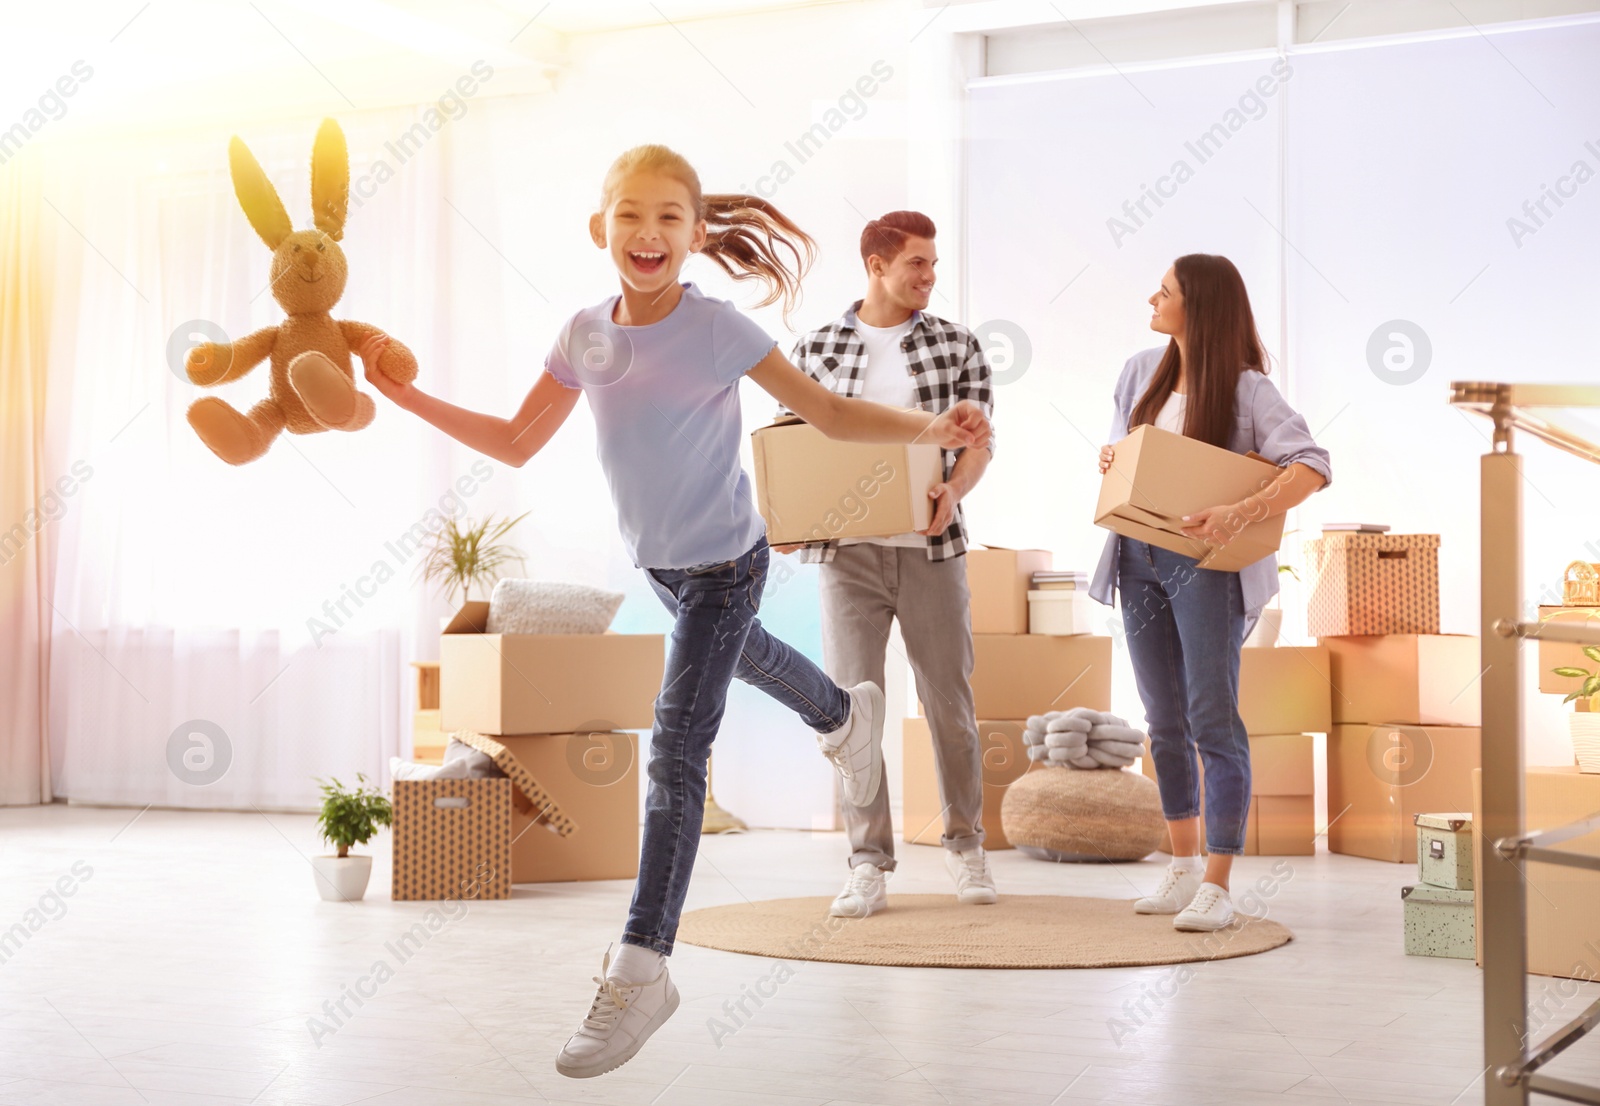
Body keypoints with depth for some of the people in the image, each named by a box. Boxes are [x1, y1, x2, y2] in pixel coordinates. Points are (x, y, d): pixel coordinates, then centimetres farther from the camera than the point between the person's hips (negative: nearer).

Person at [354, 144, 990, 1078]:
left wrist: (936, 429, -37)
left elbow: (832, 414, -21)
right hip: (654, 558, 7)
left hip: (724, 562, -6)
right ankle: (847, 715, 67)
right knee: (738, 651, 33)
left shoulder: (715, 329, -24)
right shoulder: (587, 335, -9)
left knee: (676, 749, -12)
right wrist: (407, 396, -7)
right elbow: (516, 444, -1)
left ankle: (642, 967, -10)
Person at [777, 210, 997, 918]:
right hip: (846, 551, 0)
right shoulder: (815, 349, 7)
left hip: (931, 548, 0)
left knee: (950, 702, 6)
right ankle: (868, 866, 5)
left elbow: (978, 438, 1)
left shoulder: (956, 346, 6)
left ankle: (965, 845, 23)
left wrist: (952, 491, -20)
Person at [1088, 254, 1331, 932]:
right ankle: (1183, 867, 24)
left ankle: (1217, 887, -6)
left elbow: (1312, 467, -20)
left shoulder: (1246, 388, -10)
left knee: (1212, 719, -9)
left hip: (1206, 563, -6)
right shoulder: (1142, 371, 9)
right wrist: (1109, 464, -2)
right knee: (1165, 722, 12)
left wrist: (1240, 516, -33)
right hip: (1139, 558, 6)